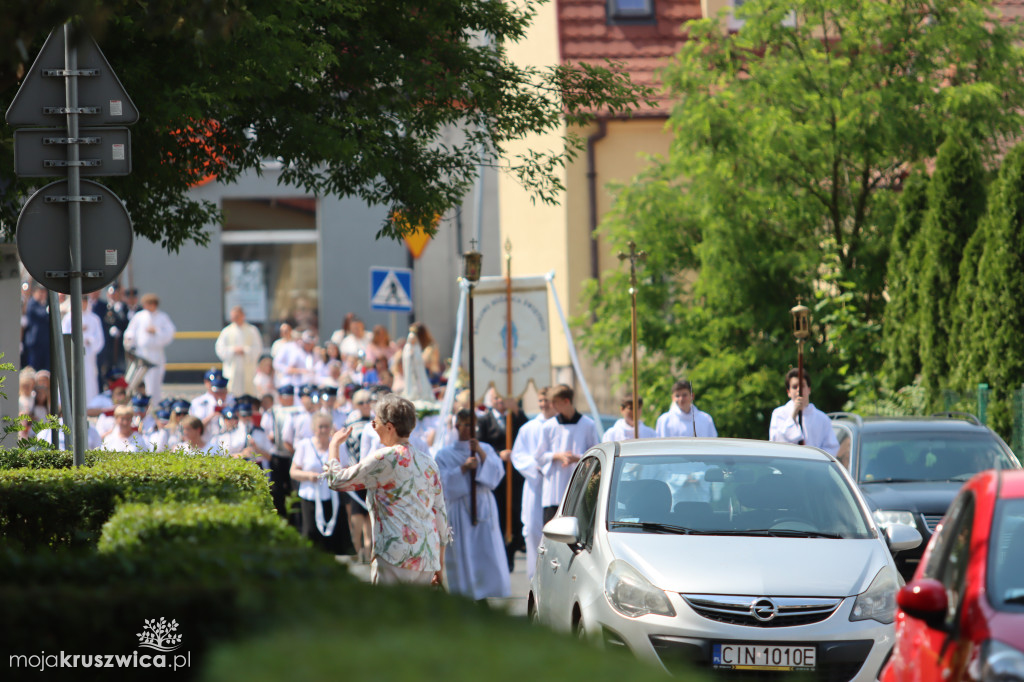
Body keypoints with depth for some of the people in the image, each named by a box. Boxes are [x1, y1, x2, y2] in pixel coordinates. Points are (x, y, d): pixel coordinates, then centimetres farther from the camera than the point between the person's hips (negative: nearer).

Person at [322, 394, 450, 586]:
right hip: (427, 562, 7)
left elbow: (337, 480, 0)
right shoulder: (429, 463, 15)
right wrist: (439, 568, 23)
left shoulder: (385, 459, -7)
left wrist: (335, 444, 19)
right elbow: (441, 514, 17)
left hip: (396, 559, -7)